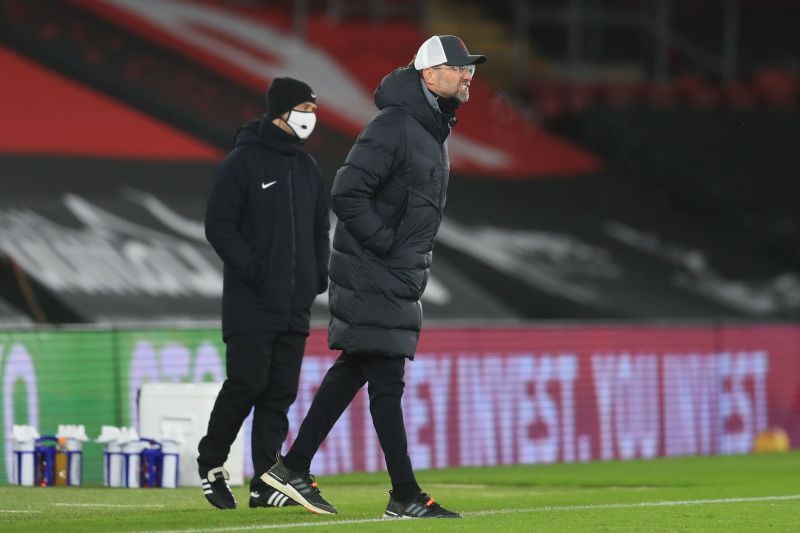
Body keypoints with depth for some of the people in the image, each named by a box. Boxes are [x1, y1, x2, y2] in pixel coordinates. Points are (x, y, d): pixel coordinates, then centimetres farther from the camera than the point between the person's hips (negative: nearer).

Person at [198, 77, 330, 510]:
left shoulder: (307, 167, 16)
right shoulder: (244, 162, -6)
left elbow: (320, 228, 24)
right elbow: (219, 226, -10)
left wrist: (319, 275, 8)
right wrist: (255, 271, -16)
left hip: (295, 306, 7)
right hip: (250, 305, -7)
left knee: (281, 392, 2)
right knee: (247, 383, -9)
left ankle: (266, 484, 2)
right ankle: (211, 460, 11)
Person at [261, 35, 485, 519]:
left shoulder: (435, 132, 15)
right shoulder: (394, 126, -16)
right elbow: (348, 194, -22)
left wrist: (416, 258, 15)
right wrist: (386, 244, -18)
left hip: (402, 279, 10)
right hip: (371, 276, -10)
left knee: (353, 371, 13)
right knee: (386, 381, -6)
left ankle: (294, 469, 20)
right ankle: (405, 497, -4)